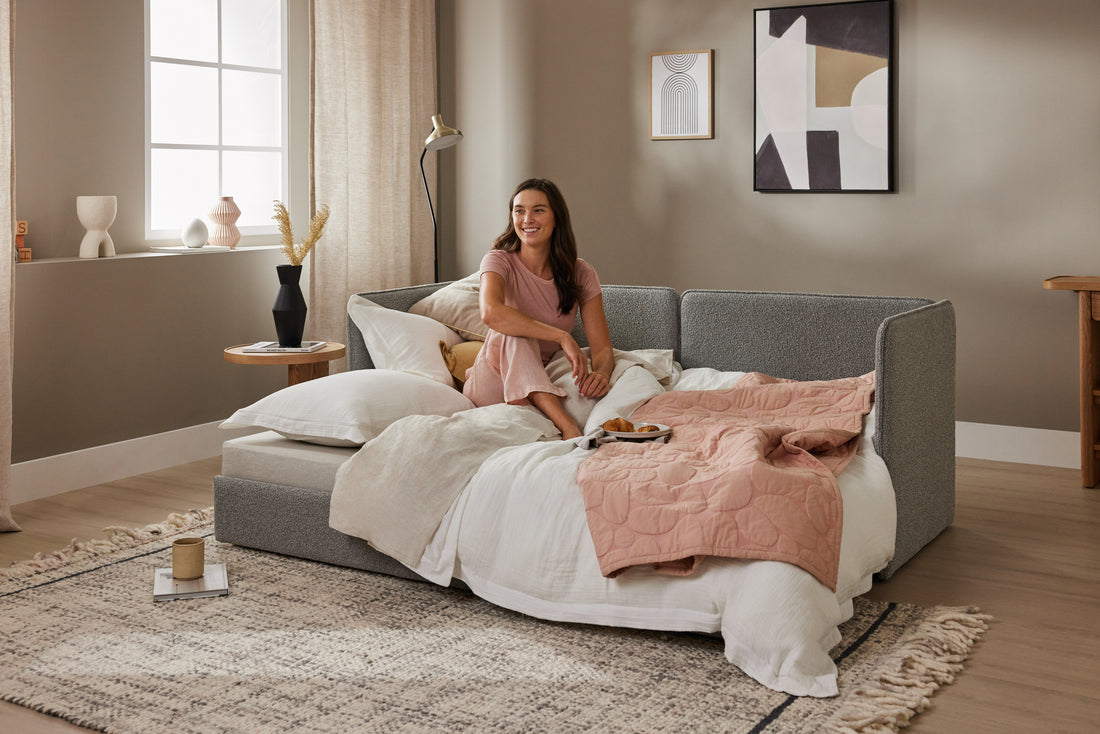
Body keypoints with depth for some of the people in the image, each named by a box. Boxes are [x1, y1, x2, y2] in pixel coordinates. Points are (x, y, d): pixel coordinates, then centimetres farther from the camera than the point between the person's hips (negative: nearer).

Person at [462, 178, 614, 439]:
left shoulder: (581, 274, -2)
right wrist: (562, 336, -39)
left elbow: (602, 348, -8)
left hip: (545, 383, 3)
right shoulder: (499, 261, -10)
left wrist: (601, 373, -33)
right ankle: (567, 425, -48)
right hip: (493, 385, -2)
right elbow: (491, 313, -33)